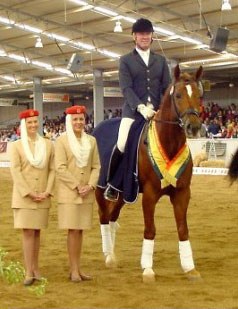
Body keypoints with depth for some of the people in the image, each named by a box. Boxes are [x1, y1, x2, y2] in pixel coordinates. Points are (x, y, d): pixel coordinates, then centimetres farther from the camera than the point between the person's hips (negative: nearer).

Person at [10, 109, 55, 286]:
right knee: (28, 232, -4)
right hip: (24, 197, -2)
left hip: (43, 197, 2)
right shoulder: (16, 146, 0)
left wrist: (47, 192, -7)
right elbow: (16, 172, -6)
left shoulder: (48, 145, 7)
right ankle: (29, 272, -1)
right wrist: (29, 193, -13)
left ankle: (35, 268, 18)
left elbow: (52, 170, 5)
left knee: (37, 232, 9)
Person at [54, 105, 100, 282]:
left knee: (80, 230, 8)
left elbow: (96, 166, 8)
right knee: (73, 230, -3)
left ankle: (77, 268, 16)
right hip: (69, 193, -4)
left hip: (87, 193, 4)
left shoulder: (92, 141, 9)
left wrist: (90, 185, -8)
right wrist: (77, 186, -15)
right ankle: (74, 270, 5)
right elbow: (60, 168, -10)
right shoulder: (62, 141, -4)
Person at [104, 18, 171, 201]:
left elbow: (167, 87, 10)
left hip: (157, 111, 4)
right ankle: (110, 184, -2)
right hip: (133, 111, -3)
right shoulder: (126, 61, 7)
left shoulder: (161, 61, 17)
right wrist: (141, 107, -21)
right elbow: (126, 88, -5)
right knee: (122, 145, -21)